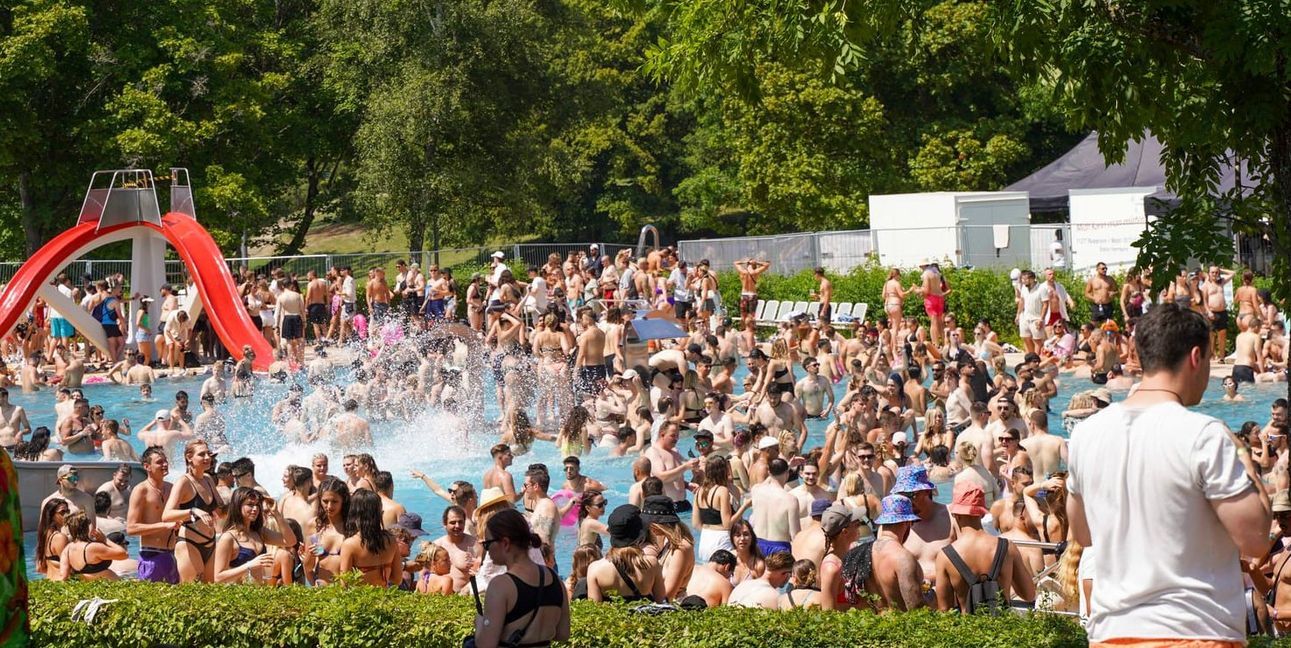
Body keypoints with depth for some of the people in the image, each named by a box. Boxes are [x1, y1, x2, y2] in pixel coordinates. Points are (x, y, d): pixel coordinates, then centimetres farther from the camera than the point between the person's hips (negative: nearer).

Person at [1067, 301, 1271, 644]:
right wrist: (1247, 463, 3)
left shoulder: (1086, 433, 5)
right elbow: (1254, 539, -13)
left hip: (1110, 631, 6)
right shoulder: (1203, 435, -13)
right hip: (1196, 631, -6)